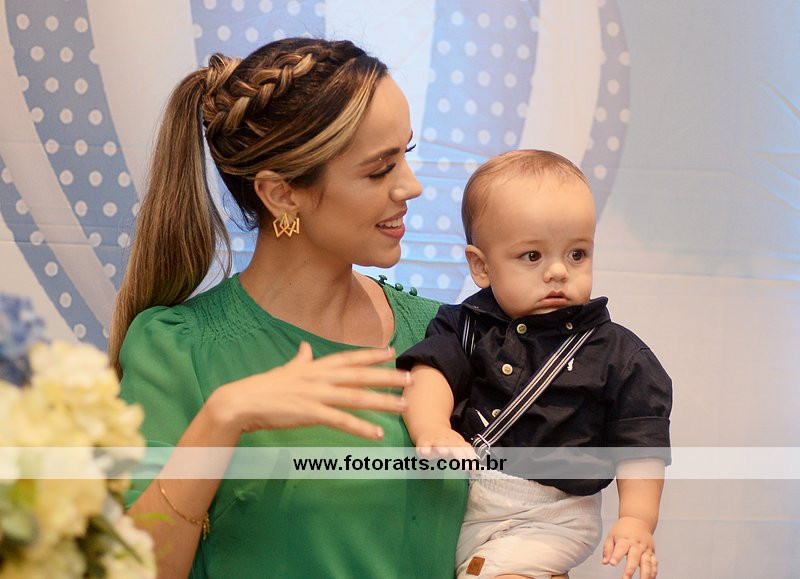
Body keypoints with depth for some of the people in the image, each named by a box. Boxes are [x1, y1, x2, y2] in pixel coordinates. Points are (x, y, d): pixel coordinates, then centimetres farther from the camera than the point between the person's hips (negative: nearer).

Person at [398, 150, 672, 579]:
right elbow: (431, 371, -12)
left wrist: (636, 521, -13)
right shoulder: (468, 326, 5)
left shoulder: (618, 354, 2)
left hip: (550, 517, -3)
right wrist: (433, 431, -33)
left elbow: (639, 445, 1)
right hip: (455, 500, 3)